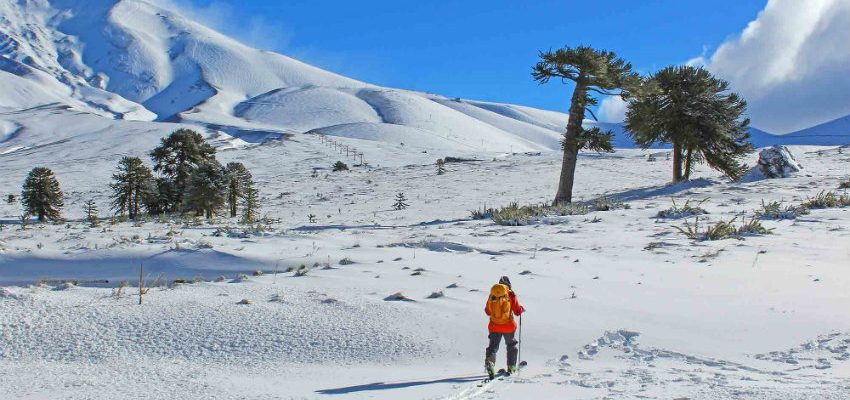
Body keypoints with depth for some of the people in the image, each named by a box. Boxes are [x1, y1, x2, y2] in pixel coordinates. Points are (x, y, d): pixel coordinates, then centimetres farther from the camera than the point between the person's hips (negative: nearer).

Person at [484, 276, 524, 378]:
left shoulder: (492, 294, 2)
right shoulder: (511, 295, -6)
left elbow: (487, 311, 9)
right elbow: (517, 311, -2)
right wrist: (522, 309, 19)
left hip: (494, 326, 1)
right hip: (508, 326, -1)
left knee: (493, 347, 4)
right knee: (512, 345, 20)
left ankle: (489, 362, -23)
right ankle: (511, 368, 23)